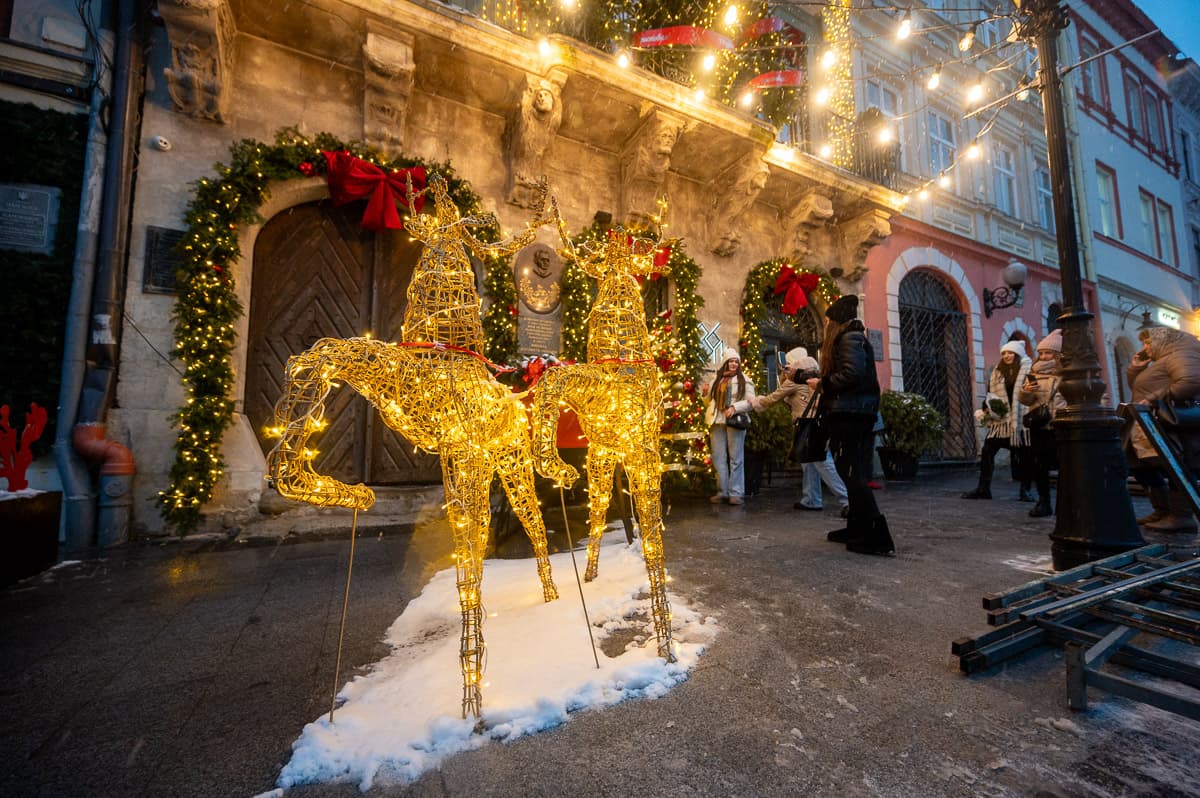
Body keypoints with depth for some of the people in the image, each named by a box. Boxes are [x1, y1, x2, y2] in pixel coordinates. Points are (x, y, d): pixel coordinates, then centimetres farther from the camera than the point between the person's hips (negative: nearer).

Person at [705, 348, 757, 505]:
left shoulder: (744, 380, 4)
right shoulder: (717, 380, 17)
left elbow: (751, 401, -4)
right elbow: (710, 399, 22)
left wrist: (735, 407, -18)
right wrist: (706, 393, 2)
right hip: (718, 422, 4)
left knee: (735, 458, -2)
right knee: (719, 458, 4)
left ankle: (736, 493, 4)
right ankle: (722, 492, 12)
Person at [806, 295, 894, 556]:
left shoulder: (848, 339, -8)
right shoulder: (854, 339, 22)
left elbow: (852, 375, -22)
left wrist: (822, 383, -11)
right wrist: (821, 382, 15)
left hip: (850, 415, -10)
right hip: (856, 414, 10)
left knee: (852, 473, -10)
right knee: (855, 473, 12)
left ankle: (877, 536, -8)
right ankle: (858, 528, 20)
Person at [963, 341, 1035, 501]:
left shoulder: (1029, 370, -1)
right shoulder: (997, 372, 12)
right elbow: (990, 394, 18)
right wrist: (987, 408, 1)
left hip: (1022, 420, -4)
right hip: (1000, 420, 4)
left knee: (1024, 455, 6)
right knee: (987, 451, -2)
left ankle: (1025, 490, 20)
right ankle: (983, 488, 6)